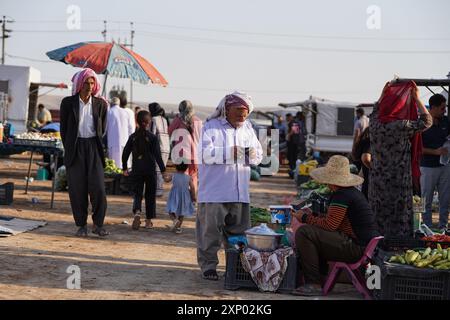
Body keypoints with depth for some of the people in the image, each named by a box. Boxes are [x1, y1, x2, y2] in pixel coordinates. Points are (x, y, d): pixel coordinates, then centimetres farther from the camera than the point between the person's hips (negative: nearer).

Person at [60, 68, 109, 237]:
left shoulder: (100, 104, 3)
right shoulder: (68, 103, 1)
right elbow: (63, 128, 8)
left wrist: (95, 146, 12)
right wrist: (69, 149, 8)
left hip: (93, 147, 0)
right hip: (75, 148, 0)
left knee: (98, 187, -8)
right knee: (77, 188, 0)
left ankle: (98, 224, 3)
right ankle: (81, 225, 10)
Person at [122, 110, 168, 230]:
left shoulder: (133, 137, 2)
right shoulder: (153, 137, -7)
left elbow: (125, 153, 5)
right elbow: (157, 155, -10)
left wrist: (125, 168, 16)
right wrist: (163, 170, -5)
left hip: (136, 170, 2)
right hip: (150, 170, -2)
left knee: (137, 194, 7)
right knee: (150, 195, 10)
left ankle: (137, 212, -22)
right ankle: (148, 220, 12)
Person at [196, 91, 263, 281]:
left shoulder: (248, 128, 14)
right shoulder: (211, 126, -3)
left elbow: (259, 155, 14)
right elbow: (205, 153, -15)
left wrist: (252, 154, -10)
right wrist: (230, 153, -20)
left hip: (239, 192, 5)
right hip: (214, 191, -5)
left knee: (239, 230, 11)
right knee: (210, 229, -2)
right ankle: (208, 265, 9)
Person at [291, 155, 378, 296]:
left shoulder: (342, 196, -14)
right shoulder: (353, 192, 17)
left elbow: (329, 224, -17)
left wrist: (306, 218, -4)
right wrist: (312, 216, 18)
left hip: (357, 248, -11)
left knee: (303, 233, -18)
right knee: (316, 235, 29)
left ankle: (313, 284, -17)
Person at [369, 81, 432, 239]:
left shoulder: (374, 123, -4)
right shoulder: (402, 126, -19)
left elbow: (375, 110, 23)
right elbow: (427, 121, -4)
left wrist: (383, 93, 25)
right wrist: (416, 98, 0)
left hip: (377, 182, 5)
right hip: (398, 183, -5)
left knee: (378, 219, 14)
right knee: (398, 220, 5)